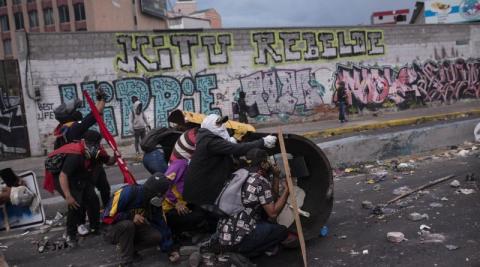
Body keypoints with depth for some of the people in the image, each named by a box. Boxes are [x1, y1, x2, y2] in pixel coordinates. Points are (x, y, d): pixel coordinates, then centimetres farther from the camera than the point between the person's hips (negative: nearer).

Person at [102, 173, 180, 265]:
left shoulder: (155, 202, -10)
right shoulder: (128, 193, -28)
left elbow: (161, 225, -5)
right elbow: (107, 217, -25)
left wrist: (170, 249, -8)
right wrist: (131, 216, -30)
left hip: (134, 230, 5)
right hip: (115, 230, -5)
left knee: (156, 236, -20)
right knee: (127, 224, -38)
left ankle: (129, 248, 2)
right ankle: (127, 261, -22)